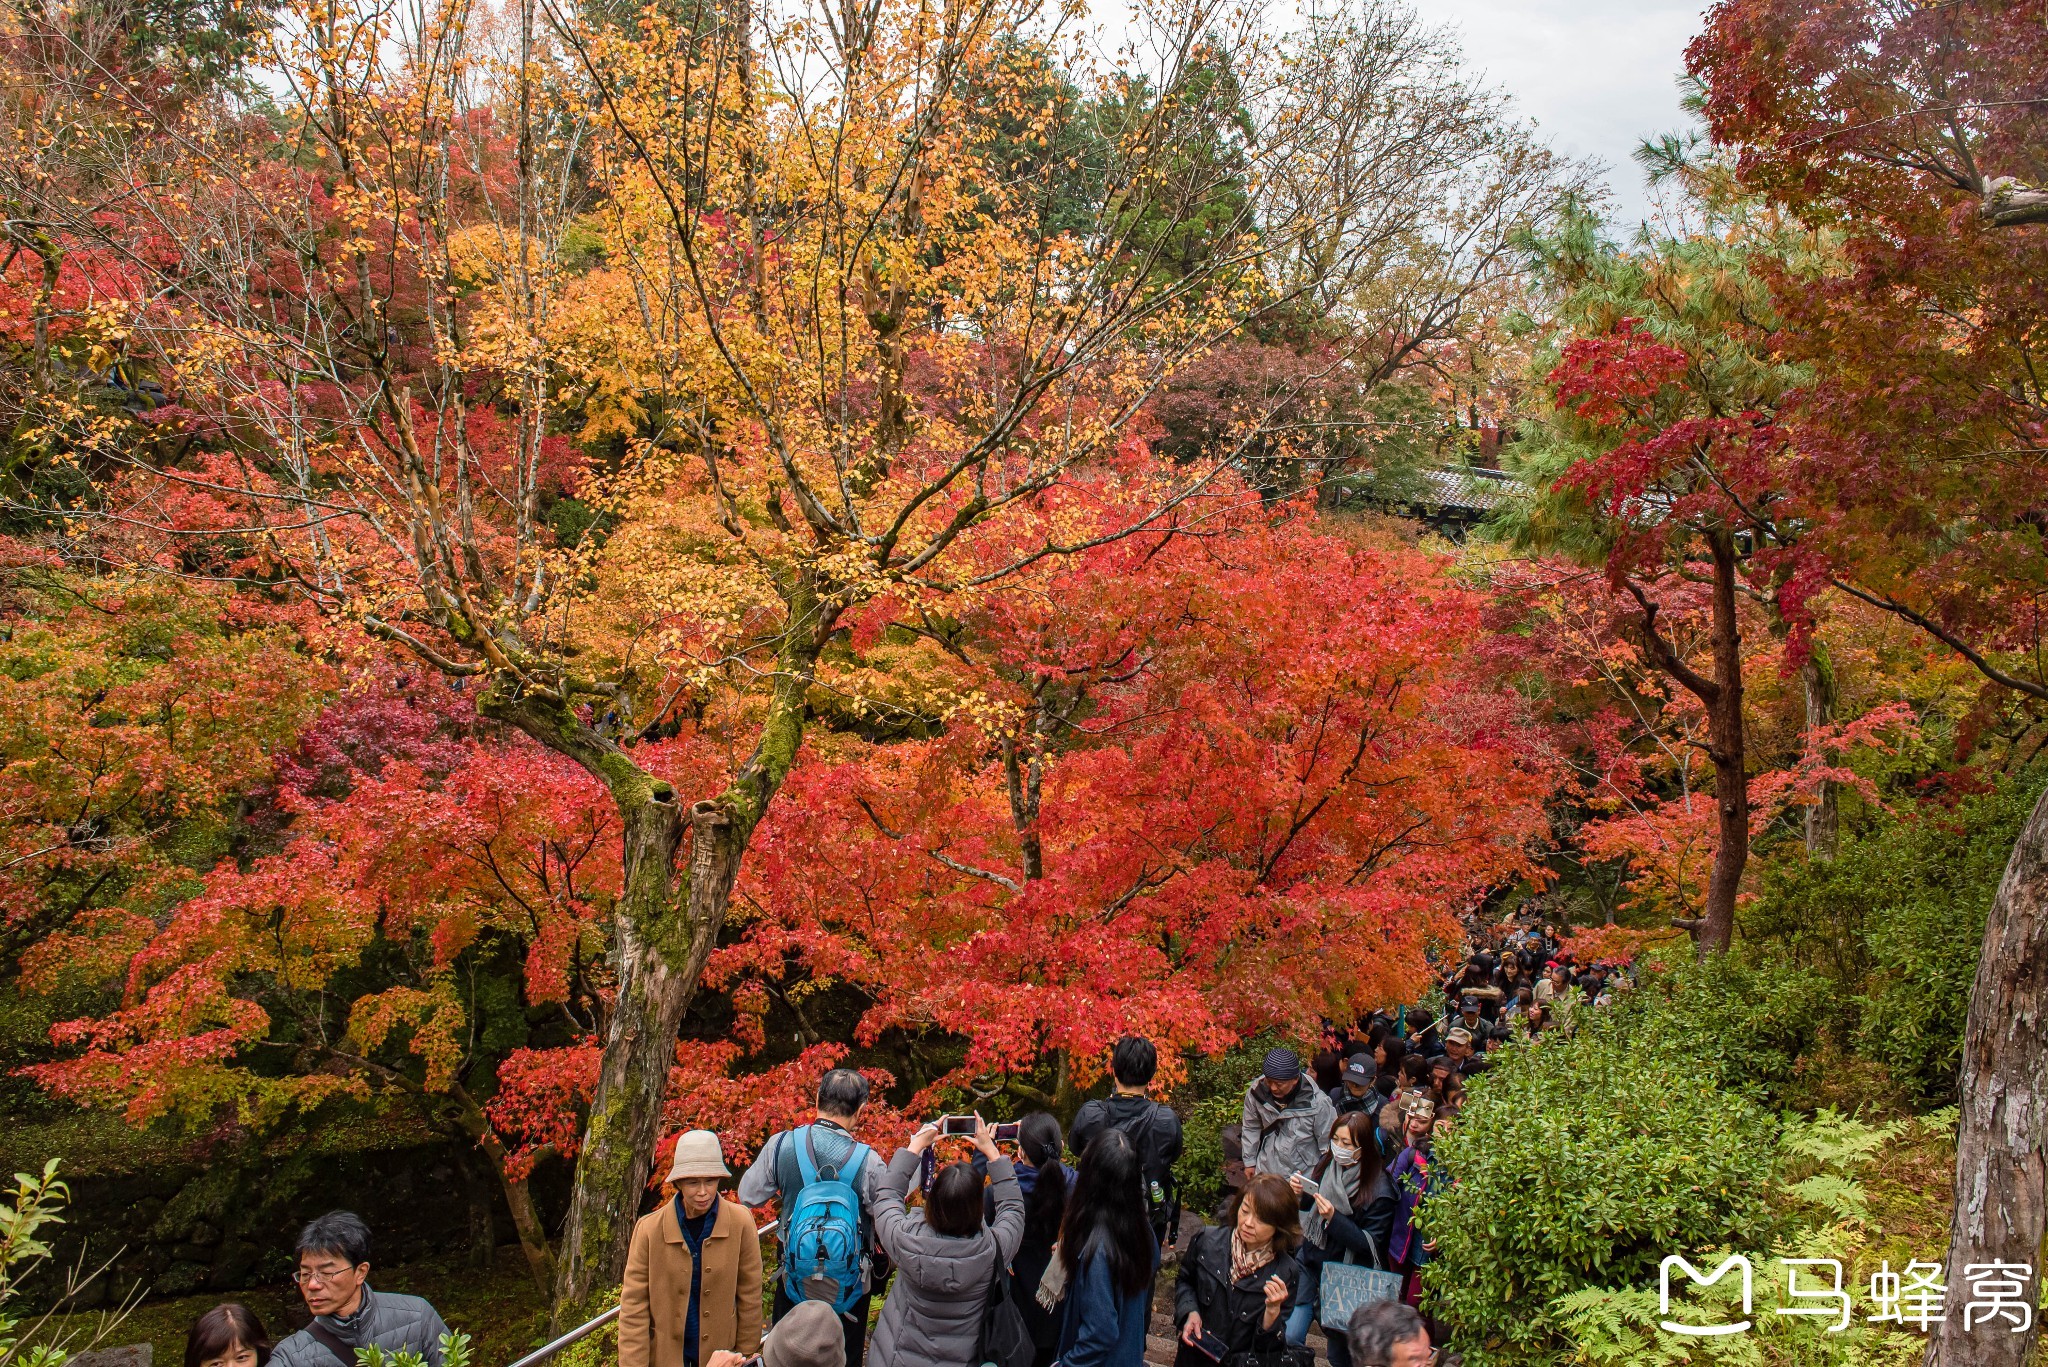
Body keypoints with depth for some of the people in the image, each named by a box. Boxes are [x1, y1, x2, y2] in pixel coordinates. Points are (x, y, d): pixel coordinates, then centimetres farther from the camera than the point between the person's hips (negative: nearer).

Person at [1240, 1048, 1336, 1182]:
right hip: (1265, 1172, 3)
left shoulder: (1317, 1102, -25)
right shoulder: (1256, 1092, -17)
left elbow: (1328, 1146, -12)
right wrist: (1250, 1161, 8)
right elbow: (1251, 1129, 1)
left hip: (1304, 1175, -3)